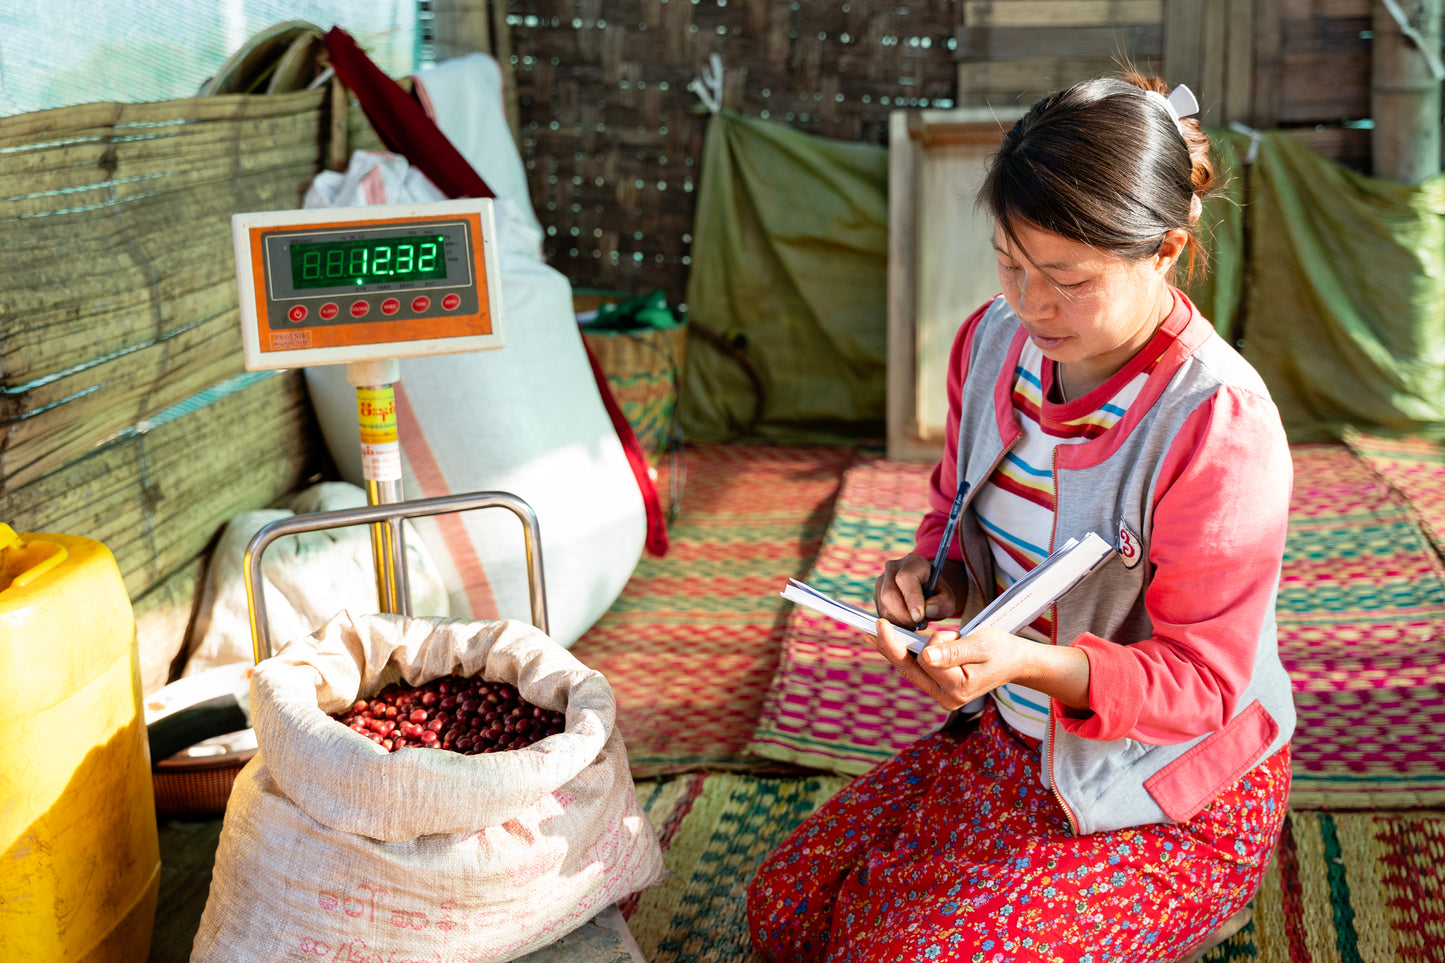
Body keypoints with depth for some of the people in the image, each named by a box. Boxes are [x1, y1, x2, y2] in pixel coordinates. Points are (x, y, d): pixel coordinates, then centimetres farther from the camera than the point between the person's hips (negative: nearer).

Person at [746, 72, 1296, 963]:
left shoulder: (1220, 426, -27)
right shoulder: (994, 341, -6)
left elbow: (1203, 679, -21)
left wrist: (1031, 663, -37)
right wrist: (935, 575, -11)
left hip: (1173, 794, -7)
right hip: (1009, 740, 7)